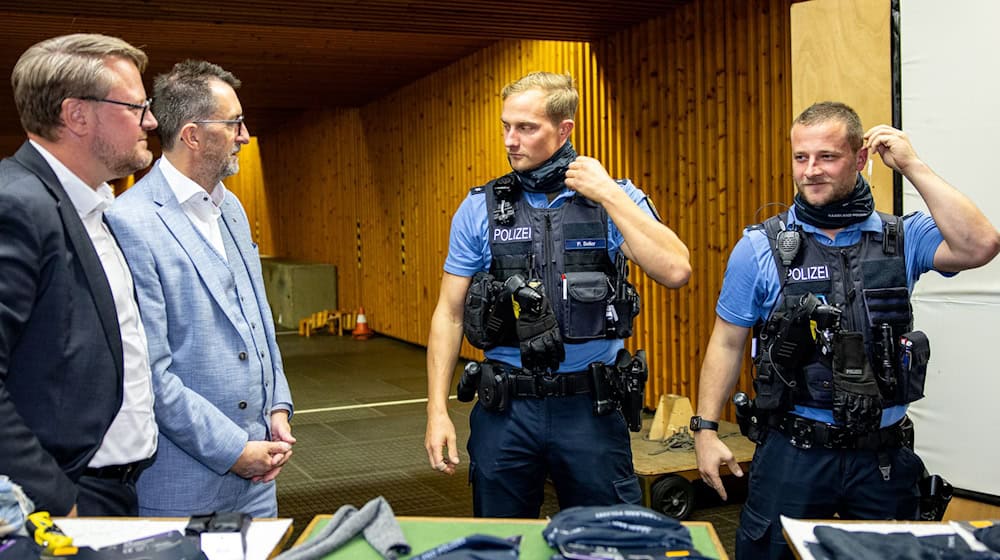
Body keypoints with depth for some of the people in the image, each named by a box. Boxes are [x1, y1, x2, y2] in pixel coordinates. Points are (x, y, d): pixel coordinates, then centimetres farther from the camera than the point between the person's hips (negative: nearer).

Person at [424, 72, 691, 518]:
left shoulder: (615, 199, -2)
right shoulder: (480, 208, 1)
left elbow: (675, 271, -17)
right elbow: (449, 314, 3)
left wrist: (608, 194, -16)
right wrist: (437, 410, -4)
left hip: (590, 407, -1)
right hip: (505, 408, 1)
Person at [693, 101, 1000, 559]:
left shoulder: (901, 239, 1)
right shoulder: (760, 247, -3)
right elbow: (727, 343, 0)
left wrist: (912, 166, -13)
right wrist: (705, 428, -6)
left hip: (884, 453, 2)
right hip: (793, 451, -1)